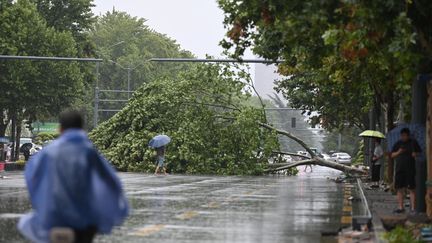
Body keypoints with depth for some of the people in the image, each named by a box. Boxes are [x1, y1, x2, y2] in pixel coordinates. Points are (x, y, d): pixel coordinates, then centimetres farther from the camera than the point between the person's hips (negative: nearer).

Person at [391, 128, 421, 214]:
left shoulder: (413, 142, 4)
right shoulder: (398, 144, 12)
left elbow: (419, 153, 8)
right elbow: (392, 155, 13)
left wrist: (415, 154, -14)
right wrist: (398, 152, -6)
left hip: (410, 169, -4)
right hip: (399, 169, 4)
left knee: (411, 189, -6)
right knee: (399, 189, 4)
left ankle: (413, 208, -5)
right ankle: (401, 207, 12)